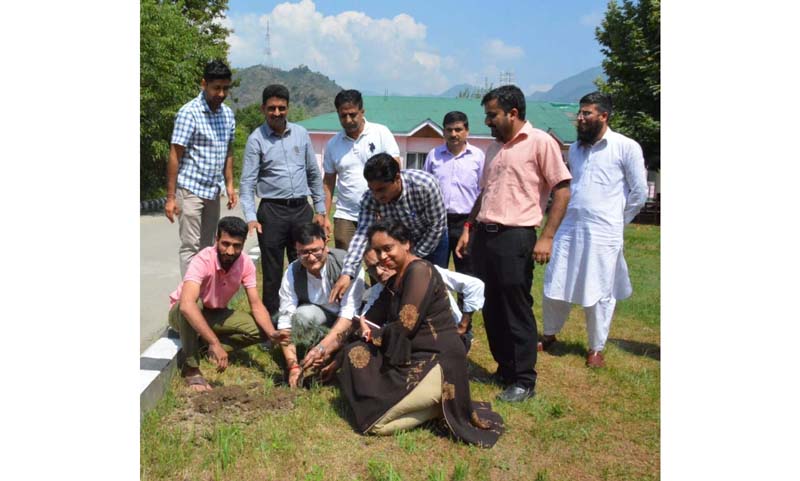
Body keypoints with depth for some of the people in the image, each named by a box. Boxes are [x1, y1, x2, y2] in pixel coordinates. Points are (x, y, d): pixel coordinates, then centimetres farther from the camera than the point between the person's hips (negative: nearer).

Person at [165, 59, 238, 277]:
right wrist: (171, 197, -14)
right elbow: (175, 155, -12)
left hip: (213, 191, 7)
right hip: (190, 190, -6)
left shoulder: (228, 114, 8)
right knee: (190, 247, -3)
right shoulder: (189, 112, -12)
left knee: (207, 247, 12)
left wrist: (230, 185, 10)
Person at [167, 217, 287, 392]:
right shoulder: (203, 261, -33)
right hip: (182, 313, -4)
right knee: (191, 307, -40)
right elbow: (186, 305, -48)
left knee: (261, 331, -16)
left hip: (216, 315, 4)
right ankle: (191, 368, -23)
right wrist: (215, 342, -53)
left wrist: (272, 333, -35)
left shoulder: (246, 264, -17)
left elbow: (256, 305, -16)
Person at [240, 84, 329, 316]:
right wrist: (250, 217, -19)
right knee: (272, 271, 4)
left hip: (302, 209, 4)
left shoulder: (301, 134, 8)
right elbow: (247, 182, -6)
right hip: (272, 211, -3)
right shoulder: (256, 139, -2)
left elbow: (314, 174, 13)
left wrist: (320, 210, 10)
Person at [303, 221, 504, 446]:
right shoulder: (395, 281, 14)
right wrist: (323, 348, 7)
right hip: (413, 358, 10)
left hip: (437, 361, -10)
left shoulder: (420, 271, -14)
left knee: (374, 422, -14)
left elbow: (404, 326, -19)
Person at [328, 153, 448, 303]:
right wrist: (347, 273, -45)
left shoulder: (425, 184, -35)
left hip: (432, 241, -2)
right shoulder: (369, 199, -27)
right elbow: (362, 234, -32)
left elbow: (437, 225, -25)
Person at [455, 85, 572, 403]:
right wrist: (468, 228, 16)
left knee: (517, 311, 0)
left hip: (515, 237, -7)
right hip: (484, 235, 8)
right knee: (491, 308, 13)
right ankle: (505, 369, 28)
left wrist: (546, 237, -14)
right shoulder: (494, 147, 17)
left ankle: (524, 380, 13)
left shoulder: (540, 142, -5)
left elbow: (562, 189, -9)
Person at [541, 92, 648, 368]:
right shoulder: (575, 148, 13)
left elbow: (639, 192, -1)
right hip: (568, 228, 5)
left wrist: (616, 221, 4)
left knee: (599, 293, 5)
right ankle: (549, 335, 30)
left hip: (603, 233, -5)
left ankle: (596, 349, 20)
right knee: (555, 286, 9)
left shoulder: (626, 147, -5)